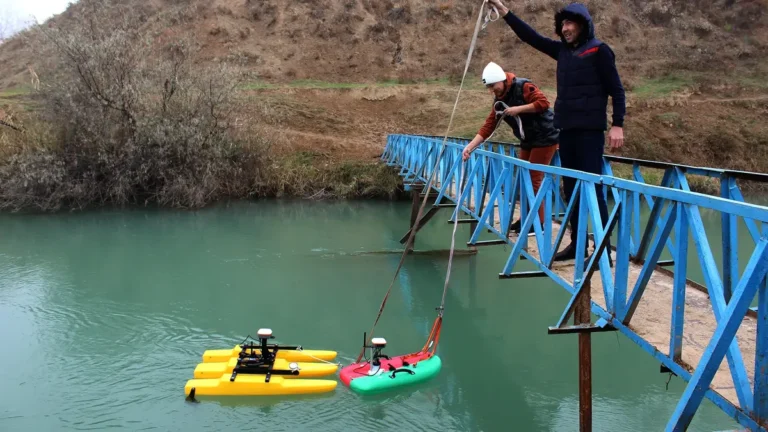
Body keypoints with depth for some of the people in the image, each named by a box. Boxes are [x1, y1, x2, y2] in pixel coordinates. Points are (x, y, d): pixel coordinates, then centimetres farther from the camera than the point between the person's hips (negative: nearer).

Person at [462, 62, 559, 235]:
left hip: (545, 137, -8)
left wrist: (518, 109, -25)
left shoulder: (523, 86, -16)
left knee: (534, 179, -9)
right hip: (527, 141, 8)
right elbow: (488, 126, 0)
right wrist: (470, 146, -10)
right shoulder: (499, 101, 5)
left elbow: (543, 103, -23)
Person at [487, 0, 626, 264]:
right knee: (571, 188, 9)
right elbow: (530, 37, 15)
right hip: (566, 129, 7)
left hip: (590, 130, -7)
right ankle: (577, 244, 17)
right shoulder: (563, 50, 13)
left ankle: (604, 250, -6)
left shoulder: (599, 51, -4)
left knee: (592, 188, -10)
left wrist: (617, 125, -15)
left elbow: (616, 91, -6)